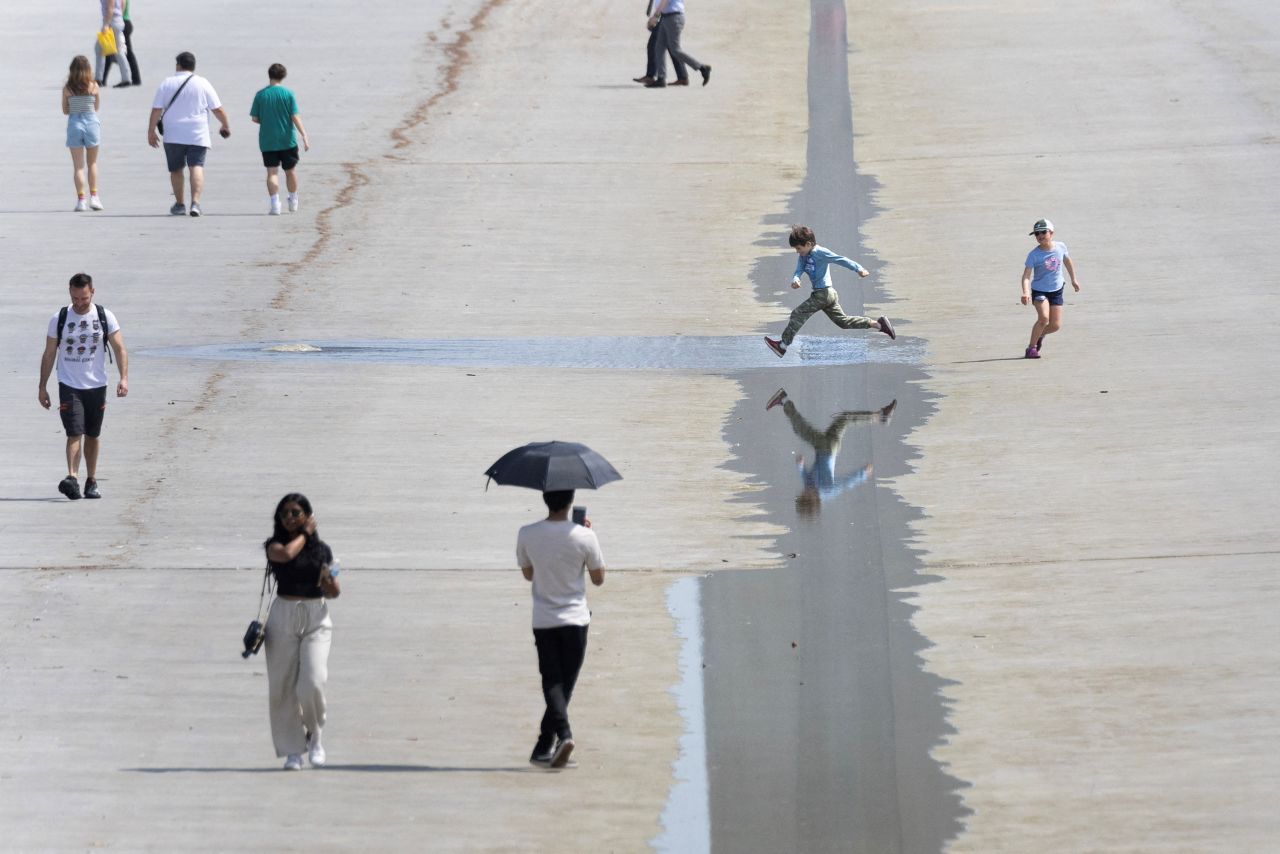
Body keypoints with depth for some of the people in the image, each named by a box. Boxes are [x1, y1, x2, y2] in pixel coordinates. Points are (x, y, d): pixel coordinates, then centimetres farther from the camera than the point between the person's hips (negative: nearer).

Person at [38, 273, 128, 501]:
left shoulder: (105, 317, -1)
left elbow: (119, 348, -1)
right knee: (74, 432, -15)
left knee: (93, 435, 10)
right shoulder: (59, 319, -2)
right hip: (69, 385, -2)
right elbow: (49, 354, 5)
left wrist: (124, 377, -15)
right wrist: (42, 388, 4)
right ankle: (72, 478, -25)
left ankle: (91, 481, 20)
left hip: (96, 385, 2)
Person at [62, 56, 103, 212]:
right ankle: (94, 196, 7)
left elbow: (65, 111, 2)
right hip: (91, 122, 0)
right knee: (92, 163, 15)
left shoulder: (67, 89, -4)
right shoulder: (94, 87, -5)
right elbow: (96, 107, 5)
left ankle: (81, 199, -1)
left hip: (74, 124, 0)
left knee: (78, 166, 5)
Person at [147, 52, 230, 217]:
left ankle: (179, 204, 21)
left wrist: (151, 131, 9)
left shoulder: (166, 84, 3)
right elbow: (218, 109, 4)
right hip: (198, 135, -1)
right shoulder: (203, 84, 1)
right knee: (197, 167, -6)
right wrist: (226, 126, 19)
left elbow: (156, 110, 1)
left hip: (173, 136, 1)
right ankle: (195, 202, -23)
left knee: (176, 170, 14)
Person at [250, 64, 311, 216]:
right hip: (287, 140, 0)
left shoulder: (260, 95, -3)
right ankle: (293, 202, 29)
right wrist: (304, 136, -8)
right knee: (289, 171, 15)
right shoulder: (288, 94, -6)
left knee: (272, 172, -1)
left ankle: (275, 203, -16)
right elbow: (295, 117, -9)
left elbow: (255, 118, 0)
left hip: (267, 141, 0)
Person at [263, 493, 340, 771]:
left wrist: (330, 580, -13)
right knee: (283, 686, -1)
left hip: (316, 616, 0)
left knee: (312, 683, -15)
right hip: (283, 615, 0)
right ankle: (292, 750, 10)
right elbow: (285, 555, -22)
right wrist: (304, 533, -6)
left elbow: (333, 593, 10)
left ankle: (314, 735, 12)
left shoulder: (322, 550, 7)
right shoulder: (275, 544, 2)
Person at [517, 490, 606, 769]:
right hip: (575, 620, -1)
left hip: (543, 621, 1)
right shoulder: (584, 536, -13)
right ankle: (544, 747, 9)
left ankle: (563, 732, -21)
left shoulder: (527, 535, -8)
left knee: (552, 683, 2)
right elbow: (598, 578, 1)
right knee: (565, 683, 9)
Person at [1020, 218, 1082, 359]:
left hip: (1056, 290, 4)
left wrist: (1074, 279, 25)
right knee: (1044, 318, -26)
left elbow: (1067, 261, 14)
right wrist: (1026, 292, -42)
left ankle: (1039, 335, 34)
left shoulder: (1060, 247, -7)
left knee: (1056, 325, 1)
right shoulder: (1033, 255, -18)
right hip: (1039, 290, -4)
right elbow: (1026, 276, -24)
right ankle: (1031, 347, -11)